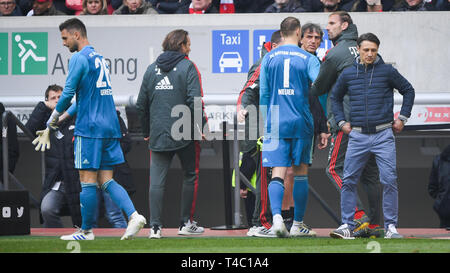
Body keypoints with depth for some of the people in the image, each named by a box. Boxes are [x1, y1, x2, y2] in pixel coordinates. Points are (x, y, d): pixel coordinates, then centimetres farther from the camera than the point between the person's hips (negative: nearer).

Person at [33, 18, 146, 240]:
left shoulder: (79, 58, -8)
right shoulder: (100, 59, 19)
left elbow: (68, 94, -11)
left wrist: (50, 125, 0)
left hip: (89, 128, -8)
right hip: (110, 128, 8)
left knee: (88, 181, -1)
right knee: (106, 180, 7)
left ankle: (86, 231, 5)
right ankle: (133, 215, -11)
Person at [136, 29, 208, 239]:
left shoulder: (152, 69, 10)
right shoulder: (187, 67, -5)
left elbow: (141, 105, 13)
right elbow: (195, 101, -14)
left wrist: (146, 132, 22)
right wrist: (202, 126, -4)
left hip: (158, 135, 4)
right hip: (185, 135, -4)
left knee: (156, 180, 1)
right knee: (190, 176, 11)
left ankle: (155, 227, -6)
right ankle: (186, 223, 13)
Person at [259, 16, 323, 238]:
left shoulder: (269, 59, 6)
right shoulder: (307, 59, -1)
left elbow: (263, 95, 9)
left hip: (275, 123, 1)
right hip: (301, 123, -1)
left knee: (277, 173, -4)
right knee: (300, 173, 11)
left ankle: (276, 216, -28)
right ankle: (298, 224, 16)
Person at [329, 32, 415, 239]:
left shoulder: (387, 71, 1)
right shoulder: (348, 74, 7)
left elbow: (408, 90, 13)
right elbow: (335, 97, 23)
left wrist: (402, 118, 8)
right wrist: (342, 122, 14)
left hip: (383, 135, -2)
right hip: (358, 136, 2)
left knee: (389, 181, -7)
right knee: (348, 181, -2)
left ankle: (391, 227, -1)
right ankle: (347, 225, 4)